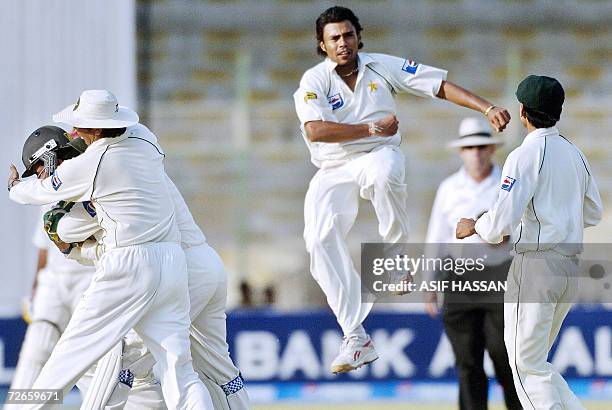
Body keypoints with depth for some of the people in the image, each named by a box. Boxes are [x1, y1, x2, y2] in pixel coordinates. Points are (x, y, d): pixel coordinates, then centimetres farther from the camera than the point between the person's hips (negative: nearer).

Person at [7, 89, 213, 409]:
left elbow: (39, 192, 13)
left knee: (74, 348, 4)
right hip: (173, 261, 6)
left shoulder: (84, 167, -5)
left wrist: (15, 187, 36)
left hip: (129, 264, -6)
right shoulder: (147, 148, 11)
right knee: (178, 368, 0)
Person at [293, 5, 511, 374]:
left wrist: (488, 108, -10)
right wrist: (372, 128, -20)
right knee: (321, 239, -20)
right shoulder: (314, 81, -2)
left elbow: (441, 86, 1)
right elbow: (315, 131, -19)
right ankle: (356, 339, -15)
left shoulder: (382, 67, 3)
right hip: (333, 171, 1)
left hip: (380, 155, -1)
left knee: (381, 173, -39)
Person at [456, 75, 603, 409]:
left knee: (527, 364, -2)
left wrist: (473, 227, 2)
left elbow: (502, 221, -18)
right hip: (570, 267, 8)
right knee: (536, 359, 18)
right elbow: (593, 213, 23)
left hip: (535, 264, -8)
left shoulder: (525, 156, -11)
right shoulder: (574, 154, 12)